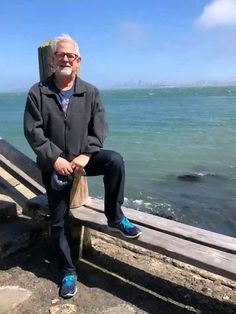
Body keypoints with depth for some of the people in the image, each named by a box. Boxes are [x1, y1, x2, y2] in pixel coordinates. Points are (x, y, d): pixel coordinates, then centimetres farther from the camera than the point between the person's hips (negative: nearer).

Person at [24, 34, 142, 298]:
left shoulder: (91, 93, 1)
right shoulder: (37, 92, -3)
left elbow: (99, 129, -3)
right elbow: (32, 131, -9)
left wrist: (86, 155, -18)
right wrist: (55, 158, -19)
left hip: (84, 158, 1)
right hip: (53, 165, 0)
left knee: (115, 161, -29)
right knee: (59, 221, 3)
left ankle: (114, 217, -8)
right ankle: (67, 271, 22)